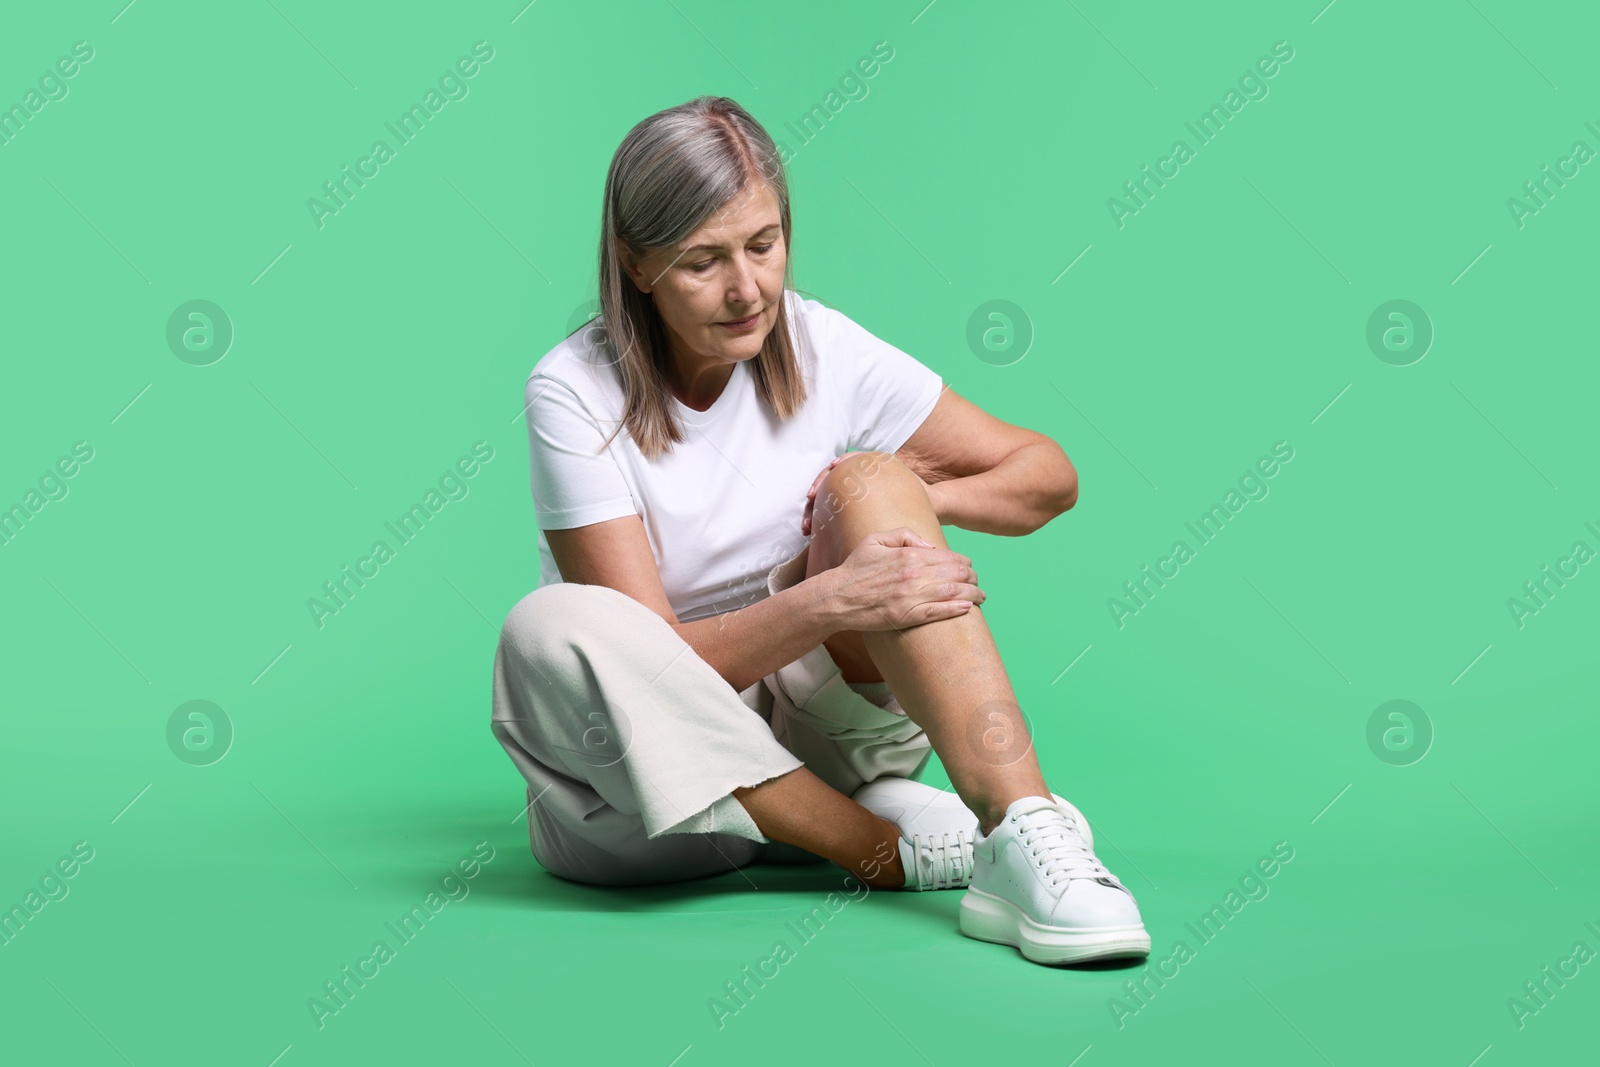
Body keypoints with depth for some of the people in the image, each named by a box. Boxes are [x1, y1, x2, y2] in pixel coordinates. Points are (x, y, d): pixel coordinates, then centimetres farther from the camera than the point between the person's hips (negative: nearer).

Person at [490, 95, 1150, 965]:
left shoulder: (821, 350, -5)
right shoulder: (573, 395, -14)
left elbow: (1048, 474, 2)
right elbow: (653, 657, -20)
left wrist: (911, 500, -18)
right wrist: (830, 603, -35)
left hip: (808, 725, 2)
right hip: (641, 778, -2)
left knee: (870, 483, -21)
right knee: (552, 628, -34)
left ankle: (1025, 831, -37)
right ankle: (887, 845, -26)